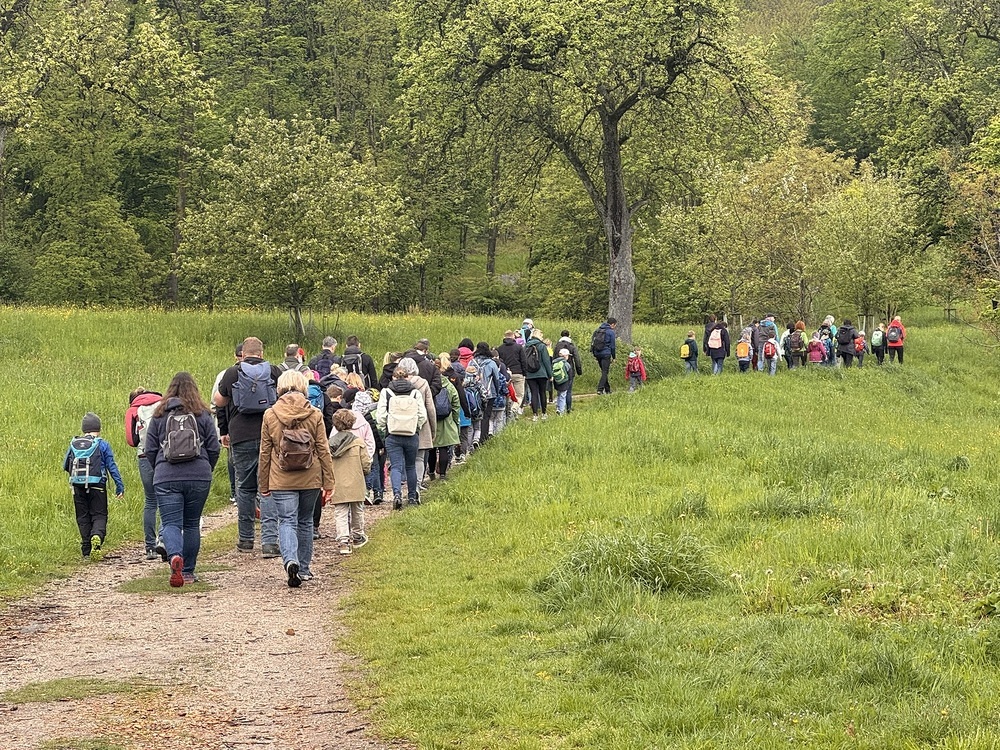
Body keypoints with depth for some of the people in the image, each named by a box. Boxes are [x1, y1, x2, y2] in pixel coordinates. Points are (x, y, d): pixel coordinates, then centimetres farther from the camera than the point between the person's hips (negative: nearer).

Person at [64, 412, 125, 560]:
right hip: (97, 485, -3)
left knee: (83, 517, 11)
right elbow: (112, 466, -2)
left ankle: (87, 551, 8)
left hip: (78, 486, 3)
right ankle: (97, 536, -28)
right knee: (99, 515, 3)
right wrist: (120, 486, 0)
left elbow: (65, 466, 14)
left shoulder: (73, 444, 8)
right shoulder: (103, 445, 0)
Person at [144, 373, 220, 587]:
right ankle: (188, 572, 16)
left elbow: (150, 450, 6)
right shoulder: (203, 415, 5)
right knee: (192, 524, 13)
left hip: (166, 478, -1)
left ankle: (175, 556, -32)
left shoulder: (159, 415, 6)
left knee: (170, 523, -3)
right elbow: (214, 449, 4)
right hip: (199, 477, 1)